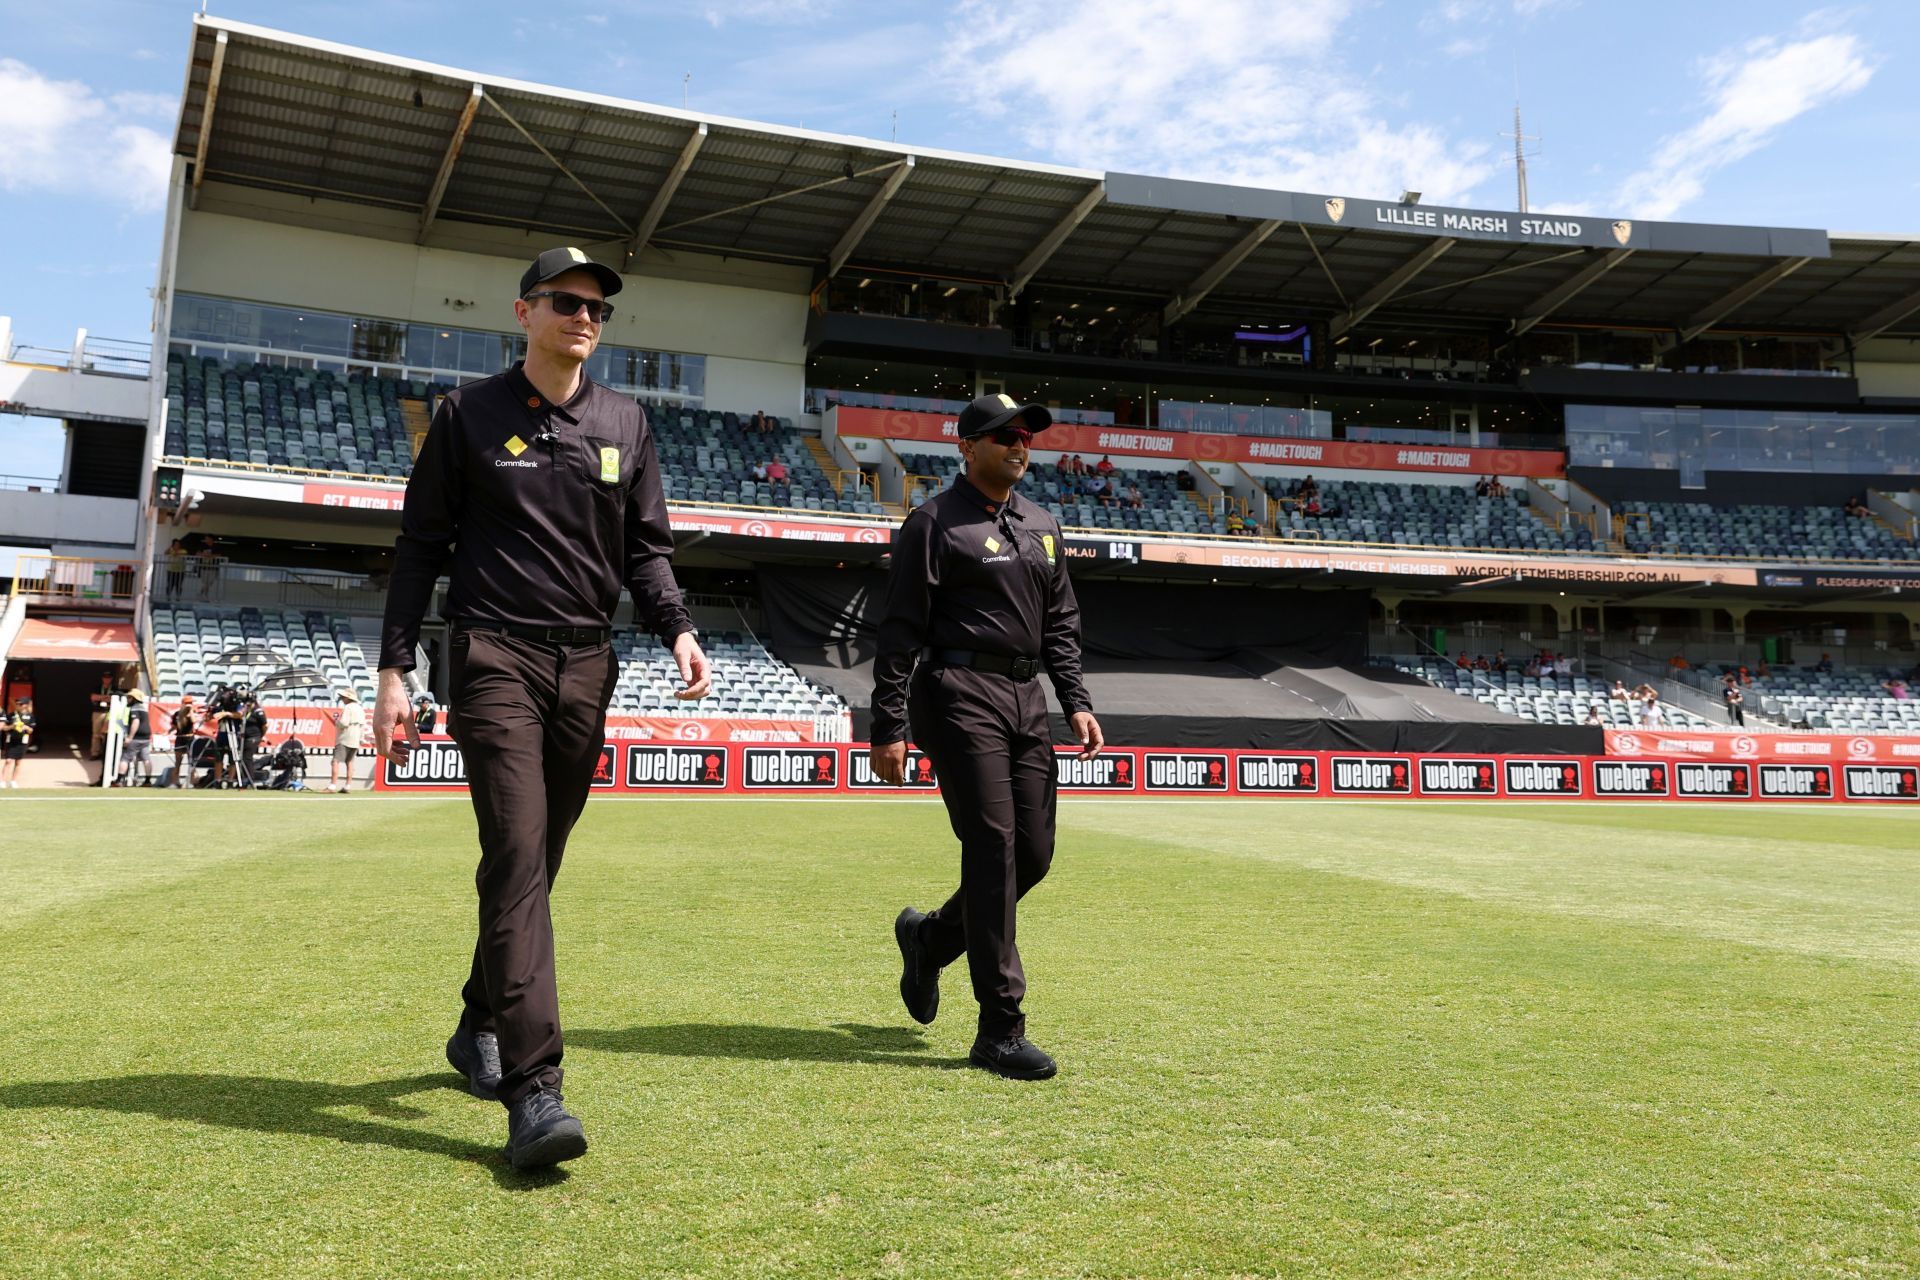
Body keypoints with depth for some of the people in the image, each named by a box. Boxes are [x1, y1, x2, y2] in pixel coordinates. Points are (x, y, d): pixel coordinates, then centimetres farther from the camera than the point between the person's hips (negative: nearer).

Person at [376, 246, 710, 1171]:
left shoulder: (625, 424, 13)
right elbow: (421, 547, 5)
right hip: (496, 658, -4)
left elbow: (645, 548, 14)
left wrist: (677, 629, -5)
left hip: (587, 667, 4)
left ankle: (479, 1028, 31)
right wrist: (394, 668, -3)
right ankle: (533, 1092, -18)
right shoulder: (469, 414, 5)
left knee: (534, 866, 11)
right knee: (517, 860, -15)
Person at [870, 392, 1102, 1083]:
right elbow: (900, 632, -6)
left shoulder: (1042, 526, 19)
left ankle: (930, 937, 32)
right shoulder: (935, 523, -2)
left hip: (1028, 701, 7)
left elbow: (1060, 624, 24)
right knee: (992, 846, -12)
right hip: (961, 695, -7)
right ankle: (1000, 1030, -7)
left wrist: (1076, 702, 12)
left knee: (1034, 852, 5)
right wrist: (888, 728, -11)